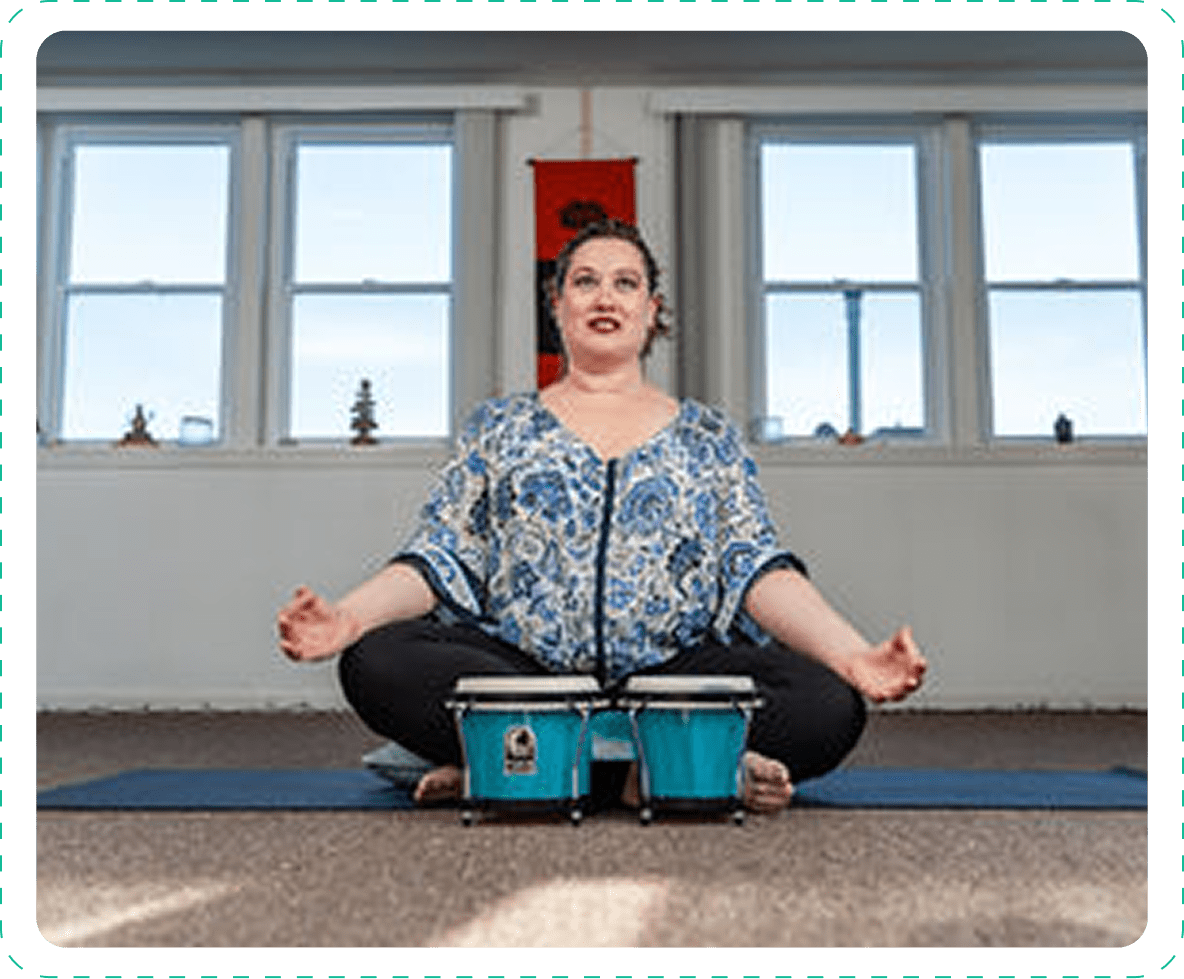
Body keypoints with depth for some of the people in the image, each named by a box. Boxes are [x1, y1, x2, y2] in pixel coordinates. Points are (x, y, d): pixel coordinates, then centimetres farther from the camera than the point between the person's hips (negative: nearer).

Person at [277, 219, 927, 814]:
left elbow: (755, 569, 7)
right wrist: (348, 617, -12)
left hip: (675, 671, 0)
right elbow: (443, 557, 9)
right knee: (377, 660, -31)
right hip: (513, 666, 1)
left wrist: (851, 654, -11)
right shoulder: (499, 426, 17)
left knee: (829, 705, -28)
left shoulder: (708, 436, 17)